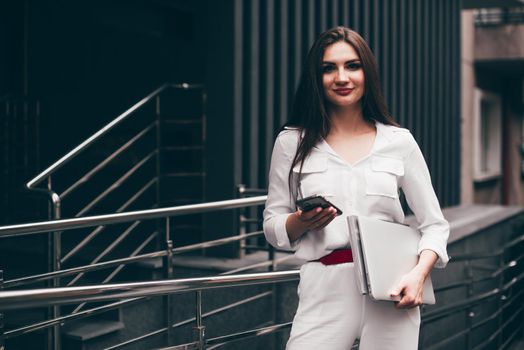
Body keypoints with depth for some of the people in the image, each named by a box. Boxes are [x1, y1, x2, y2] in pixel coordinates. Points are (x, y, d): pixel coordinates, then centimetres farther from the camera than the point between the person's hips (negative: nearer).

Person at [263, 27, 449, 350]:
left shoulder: (399, 141, 6)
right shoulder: (292, 143, 7)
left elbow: (434, 225, 7)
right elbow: (273, 227, 9)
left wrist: (418, 274, -11)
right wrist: (301, 222, -13)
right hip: (325, 289, 0)